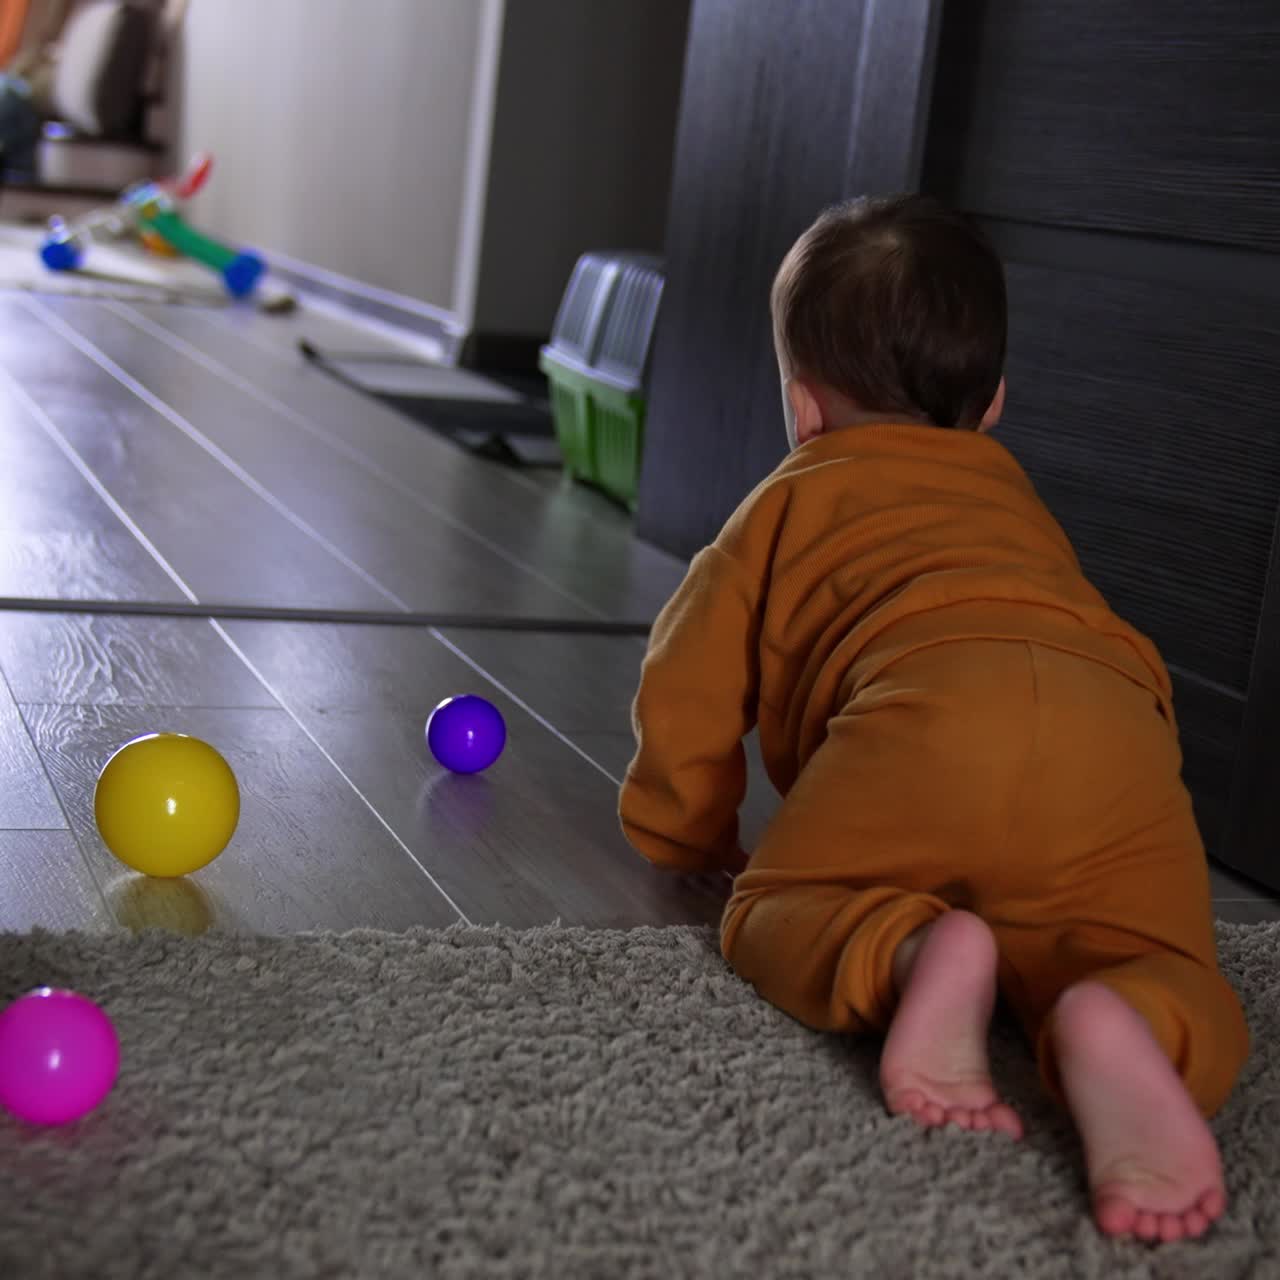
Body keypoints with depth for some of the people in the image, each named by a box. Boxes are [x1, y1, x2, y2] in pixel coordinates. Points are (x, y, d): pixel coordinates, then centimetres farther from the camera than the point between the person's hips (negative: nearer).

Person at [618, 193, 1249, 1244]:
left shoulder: (786, 507, 31)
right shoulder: (1016, 499, 44)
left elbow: (690, 686, 30)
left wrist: (686, 834, 47)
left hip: (929, 709, -3)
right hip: (1120, 736, 3)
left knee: (773, 911, 12)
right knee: (1174, 985, 7)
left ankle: (909, 954, -23)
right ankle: (1115, 1028, -31)